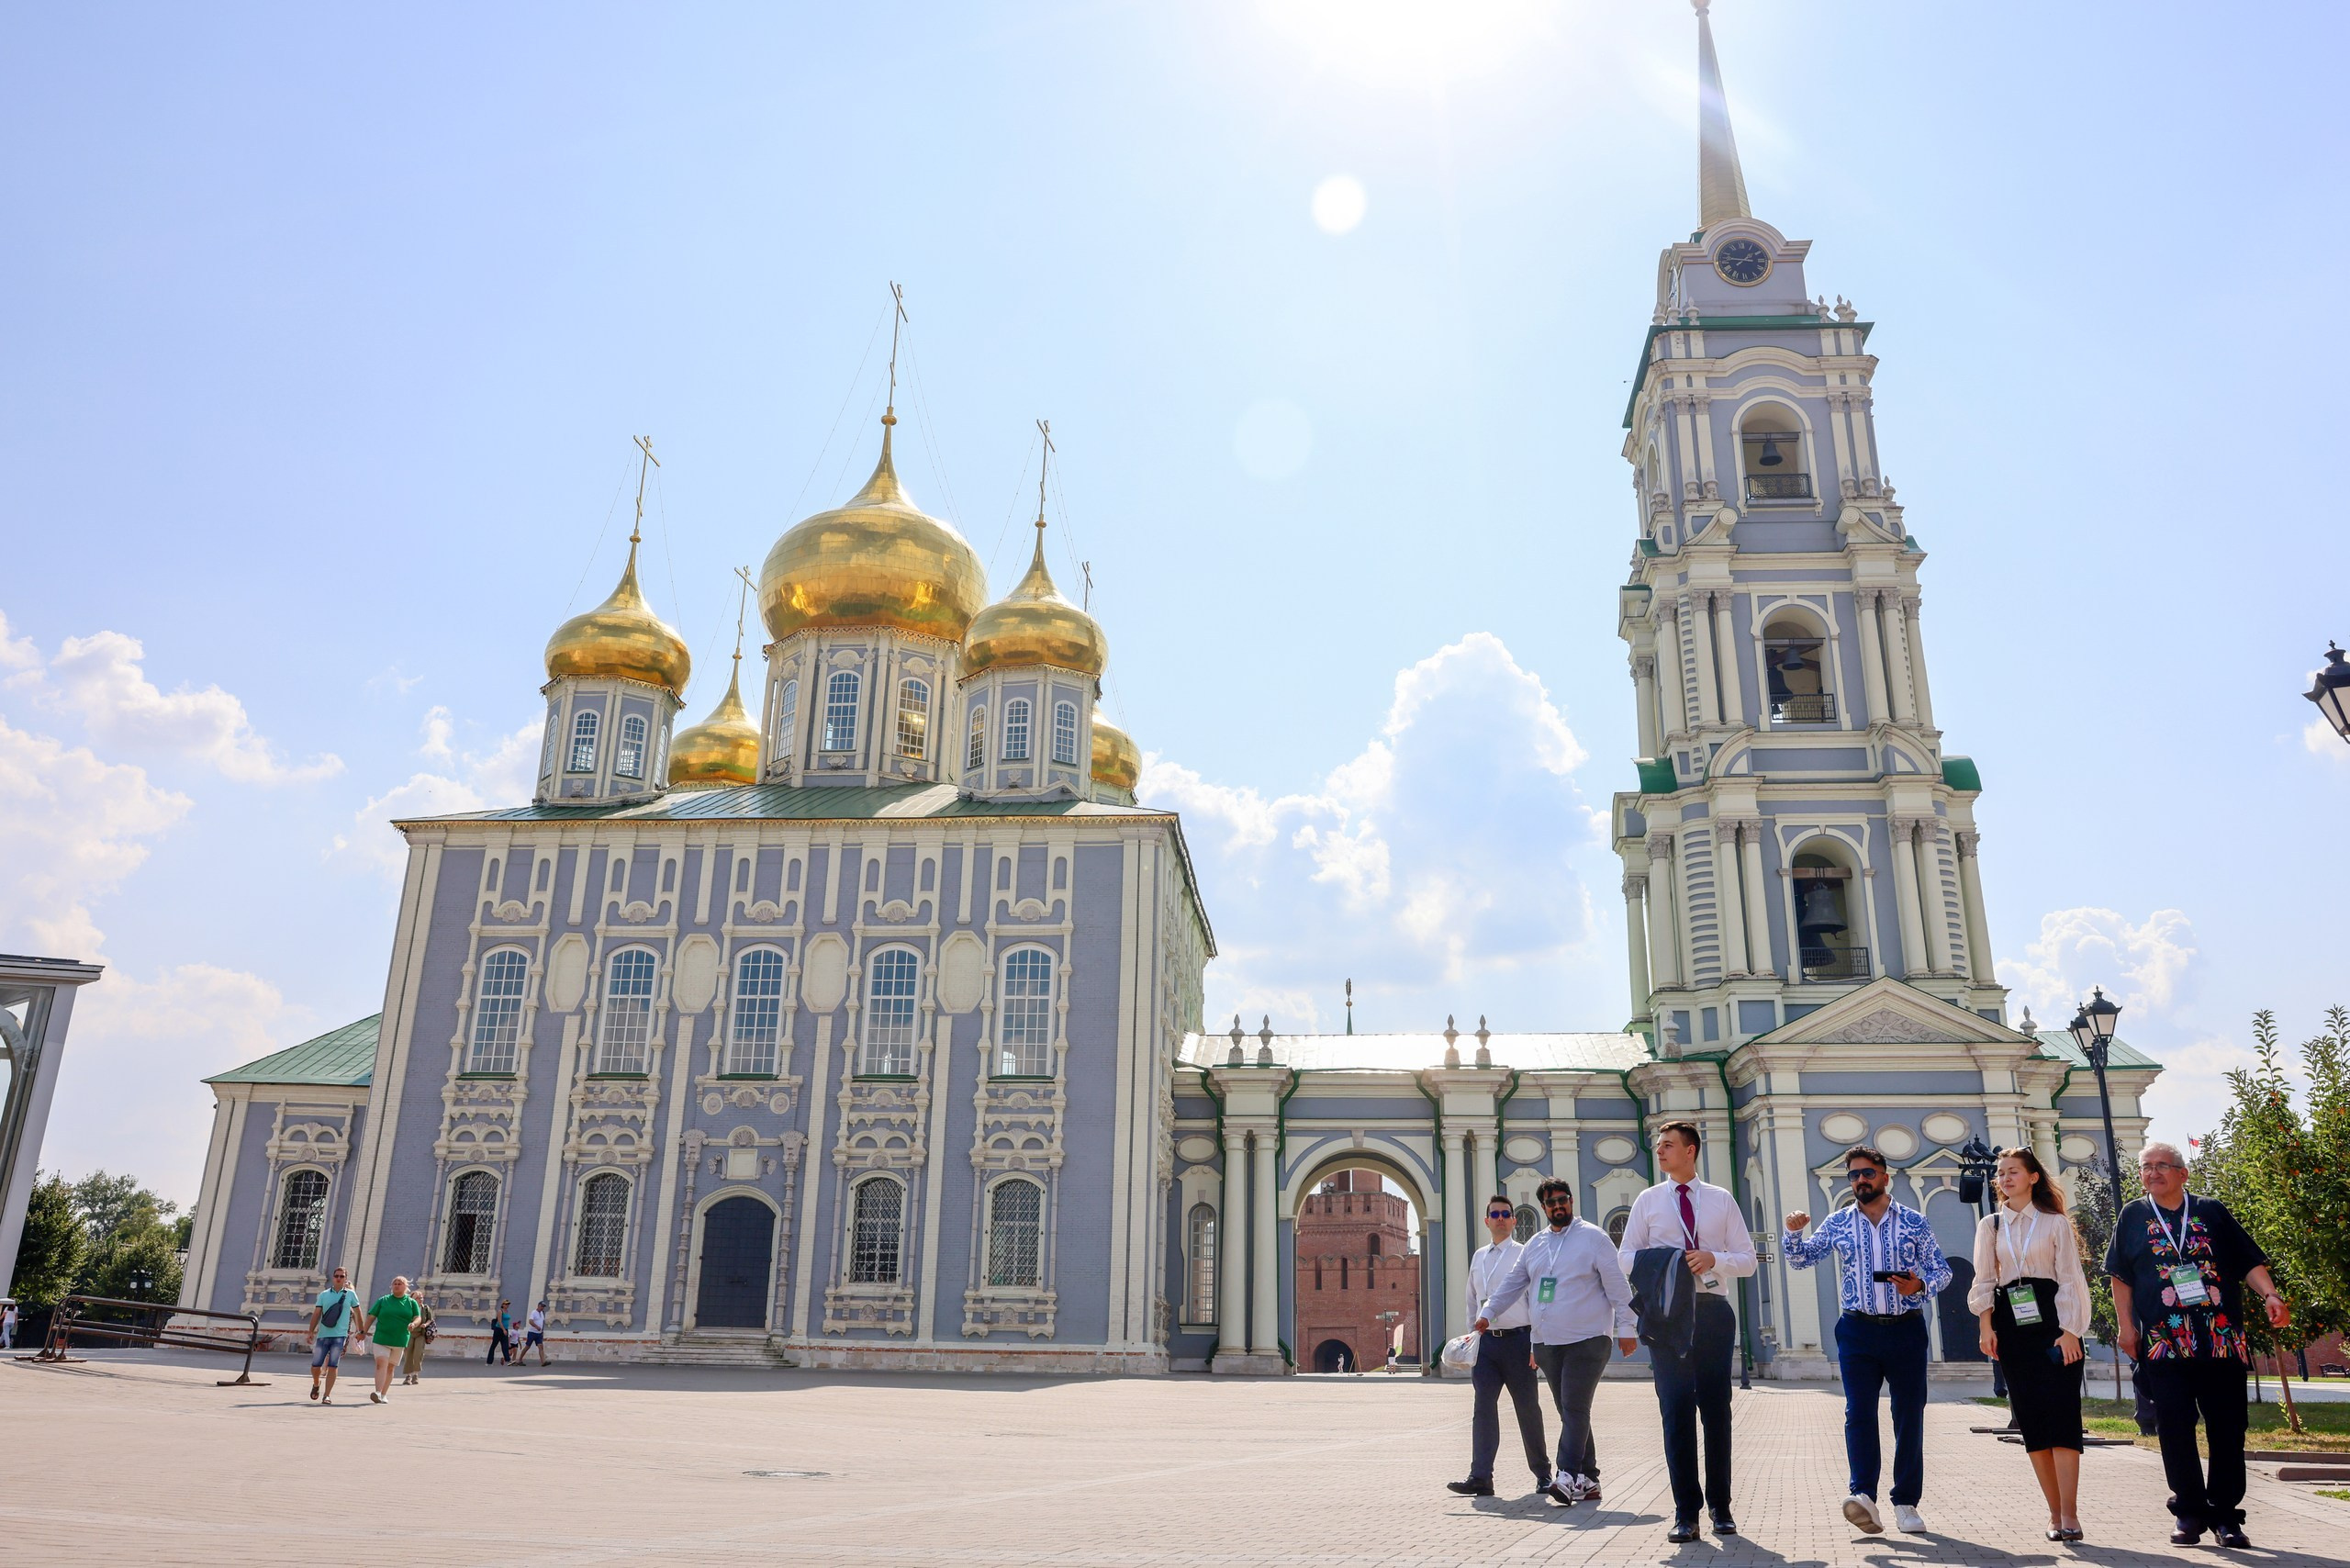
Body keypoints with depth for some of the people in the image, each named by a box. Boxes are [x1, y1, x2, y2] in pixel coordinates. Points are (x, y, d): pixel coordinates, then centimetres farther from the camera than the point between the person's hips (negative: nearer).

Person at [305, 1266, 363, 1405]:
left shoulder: (350, 1294, 5)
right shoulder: (324, 1294, 7)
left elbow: (357, 1312, 12)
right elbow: (316, 1314, 6)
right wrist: (311, 1332, -1)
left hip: (340, 1336, -2)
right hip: (323, 1335, 2)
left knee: (333, 1366, -7)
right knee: (315, 1365, 4)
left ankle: (327, 1395, -2)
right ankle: (316, 1385, 35)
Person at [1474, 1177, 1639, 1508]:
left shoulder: (1593, 1237, -1)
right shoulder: (1534, 1245, 15)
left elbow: (1616, 1284, -3)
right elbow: (1512, 1283, 15)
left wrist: (1625, 1327, -8)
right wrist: (1488, 1313, 4)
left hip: (1587, 1340, -6)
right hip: (1547, 1343, 6)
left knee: (1575, 1409, -15)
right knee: (1569, 1412, 8)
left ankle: (1567, 1477, -22)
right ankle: (1587, 1480, 14)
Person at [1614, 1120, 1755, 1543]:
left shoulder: (1722, 1201, 8)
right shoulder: (1647, 1200, 8)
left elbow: (1747, 1259, 6)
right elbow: (1626, 1258, 5)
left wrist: (1714, 1259, -15)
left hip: (1713, 1311, 0)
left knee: (1716, 1409, 7)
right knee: (1676, 1410, -1)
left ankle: (1720, 1507, 20)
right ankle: (1686, 1511, 5)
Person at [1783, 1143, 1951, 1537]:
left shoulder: (1914, 1222, 5)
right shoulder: (1838, 1223, 7)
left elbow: (1941, 1270, 6)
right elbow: (1800, 1259, 7)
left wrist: (1920, 1285, -14)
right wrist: (1794, 1234, -13)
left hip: (1906, 1329, 0)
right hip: (1858, 1330, 0)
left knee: (1909, 1414, 3)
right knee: (1859, 1411, -10)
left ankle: (1906, 1503, 12)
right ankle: (1863, 1494, -17)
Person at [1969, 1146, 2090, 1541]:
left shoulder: (2056, 1223, 5)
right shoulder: (1990, 1225, 12)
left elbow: (2069, 1278, 0)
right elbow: (1984, 1281, 9)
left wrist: (2069, 1330, -9)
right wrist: (1987, 1326, -3)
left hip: (2051, 1320, -3)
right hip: (2011, 1325, 3)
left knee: (2061, 1414, -10)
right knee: (2031, 1419, 1)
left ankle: (2069, 1514, -10)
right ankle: (2056, 1513, 8)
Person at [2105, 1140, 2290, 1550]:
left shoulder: (2212, 1212, 10)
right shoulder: (2133, 1217, 11)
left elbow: (2249, 1261, 7)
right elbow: (2121, 1275, 12)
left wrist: (2270, 1295, -11)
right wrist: (2125, 1325, 4)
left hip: (2222, 1340, 0)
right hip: (2164, 1342, 0)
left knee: (2227, 1428, 1)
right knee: (2175, 1428, -1)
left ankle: (2225, 1514, 12)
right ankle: (2190, 1512, 10)